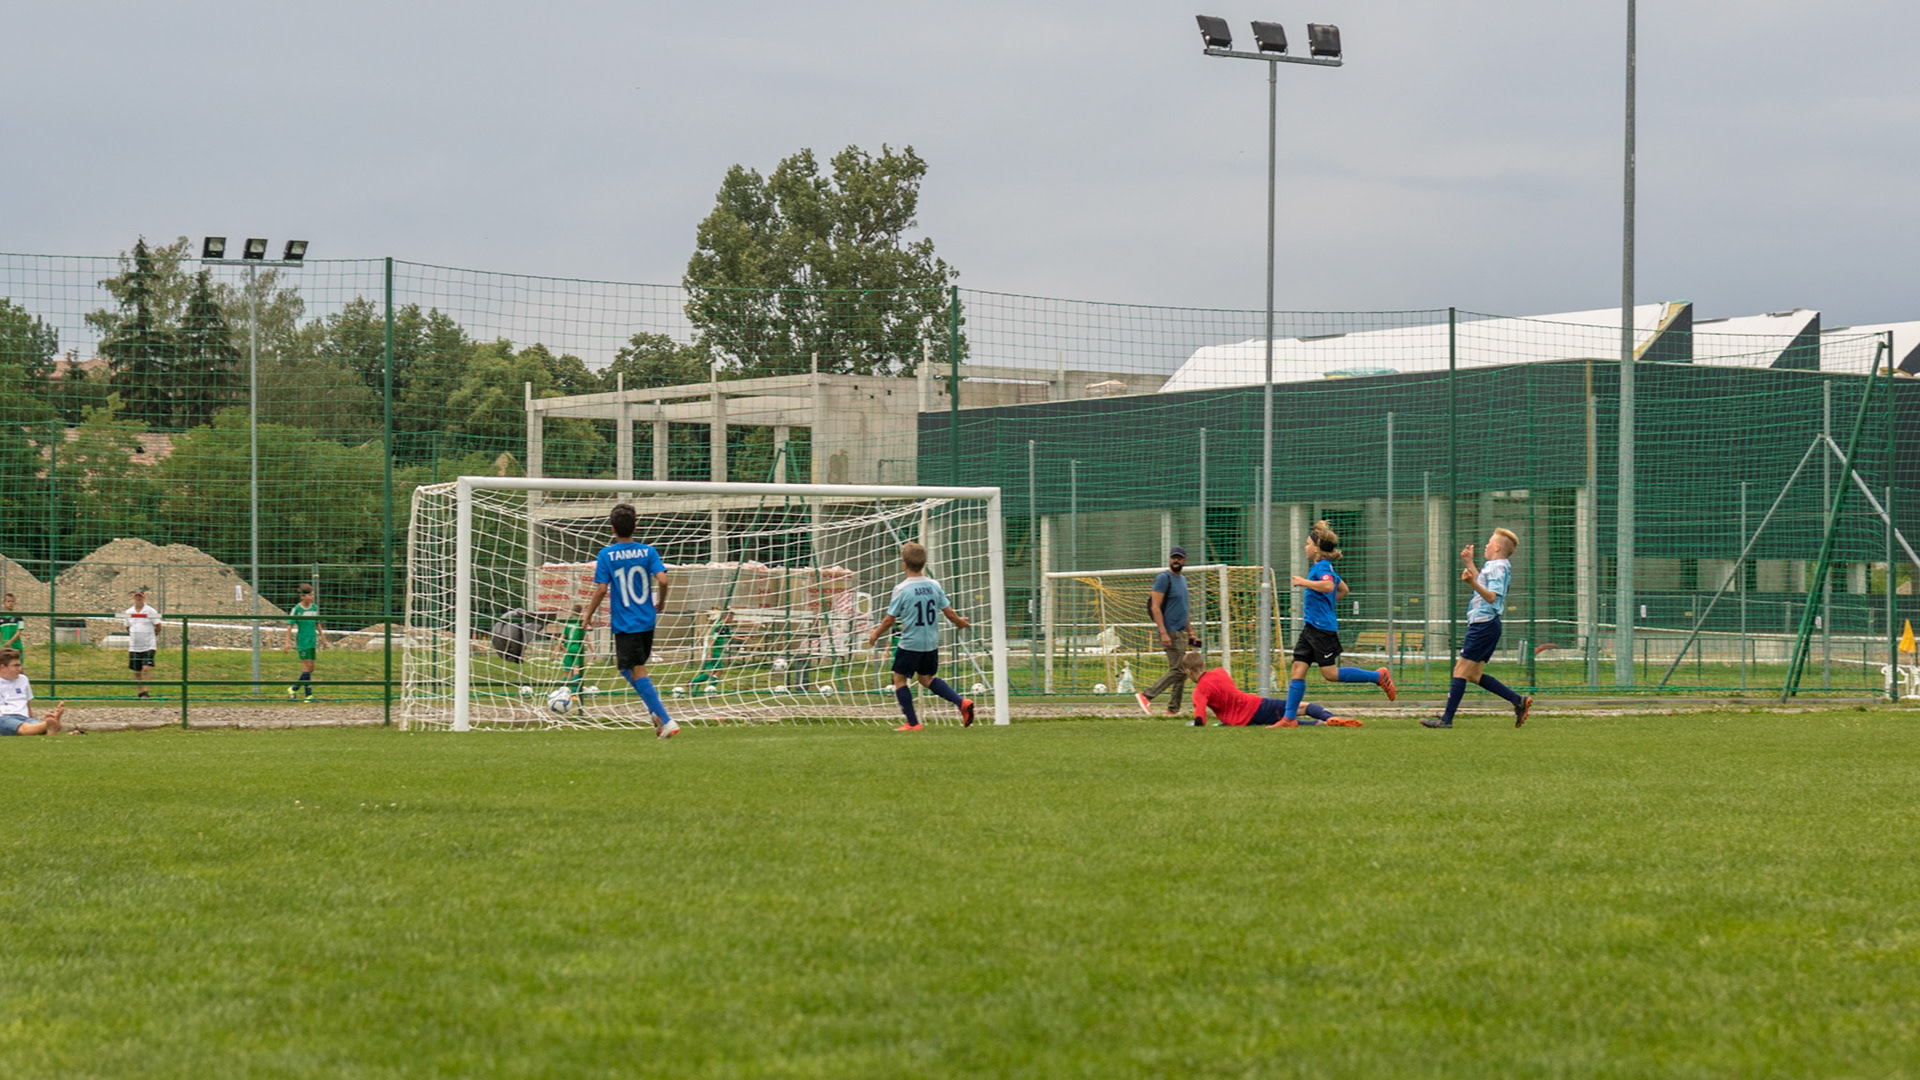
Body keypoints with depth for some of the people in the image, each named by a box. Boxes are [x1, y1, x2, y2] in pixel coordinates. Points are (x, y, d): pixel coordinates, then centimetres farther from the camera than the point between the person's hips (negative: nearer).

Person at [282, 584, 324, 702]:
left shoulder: (315, 607, 7)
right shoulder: (297, 609, -9)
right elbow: (290, 625, -9)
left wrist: (322, 638, 21)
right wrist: (287, 641, -15)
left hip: (312, 641, 6)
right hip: (302, 641, -6)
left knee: (311, 669, 7)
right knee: (307, 667, -10)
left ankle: (293, 689, 18)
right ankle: (309, 695, -6)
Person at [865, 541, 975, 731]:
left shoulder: (901, 589, -14)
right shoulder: (934, 586, 0)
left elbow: (890, 620, -8)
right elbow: (949, 612, 4)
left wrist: (876, 634, 9)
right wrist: (960, 622, 26)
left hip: (910, 643, -6)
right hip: (932, 644, 6)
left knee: (899, 678, 9)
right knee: (926, 678, 22)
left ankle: (912, 722, 5)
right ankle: (961, 702, 6)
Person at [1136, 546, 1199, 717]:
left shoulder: (1182, 579, 18)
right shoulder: (1163, 578, -9)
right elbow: (1155, 607, -16)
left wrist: (1189, 633, 24)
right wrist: (1163, 633, -23)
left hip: (1180, 632, 9)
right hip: (1170, 632, -9)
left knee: (1181, 672, 8)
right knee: (1177, 671, -14)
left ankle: (1173, 709, 12)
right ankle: (1146, 695, -12)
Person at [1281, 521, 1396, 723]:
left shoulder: (1321, 567, -12)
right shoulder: (1324, 567, 17)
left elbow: (1328, 585, -34)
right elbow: (1343, 590, 30)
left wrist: (1304, 582, -24)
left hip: (1323, 628, -10)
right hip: (1311, 628, 10)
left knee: (1330, 673, -8)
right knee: (1297, 669, 3)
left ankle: (1378, 676, 1)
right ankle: (1290, 717, 1)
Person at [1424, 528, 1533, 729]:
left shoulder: (1498, 567, -12)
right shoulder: (1493, 567, 18)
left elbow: (1491, 597, -25)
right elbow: (1483, 586, 38)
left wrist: (1472, 582, -38)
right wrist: (1469, 563, 40)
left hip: (1484, 625, -10)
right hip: (1485, 625, 10)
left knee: (1461, 670, -9)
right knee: (1474, 675, 11)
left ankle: (1447, 718, -11)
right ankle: (1519, 702, 9)